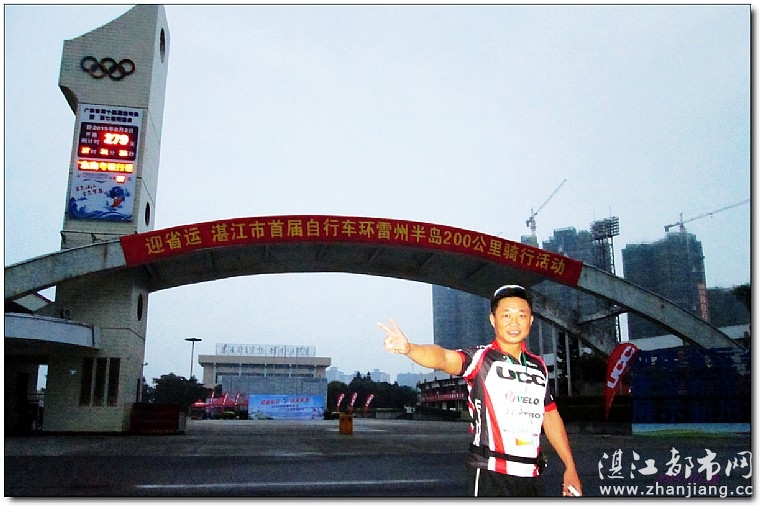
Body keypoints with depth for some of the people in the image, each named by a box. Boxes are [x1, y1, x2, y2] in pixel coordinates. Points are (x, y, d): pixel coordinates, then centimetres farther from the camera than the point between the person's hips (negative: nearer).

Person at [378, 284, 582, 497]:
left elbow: (550, 416, 19)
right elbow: (444, 358, -27)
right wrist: (409, 348, -47)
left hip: (531, 476, 6)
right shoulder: (481, 358, -7)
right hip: (490, 475, -6)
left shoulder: (538, 366, 11)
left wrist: (570, 466, 17)